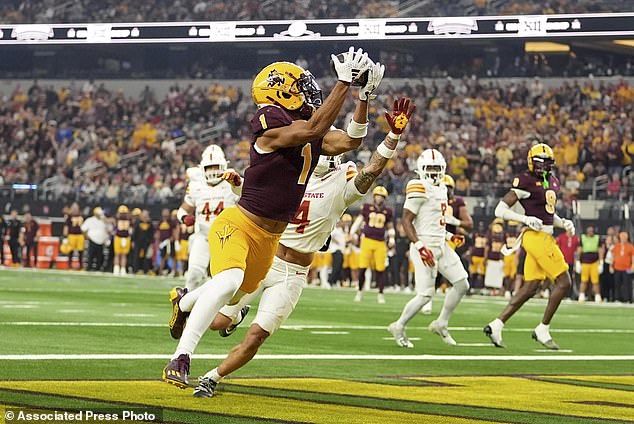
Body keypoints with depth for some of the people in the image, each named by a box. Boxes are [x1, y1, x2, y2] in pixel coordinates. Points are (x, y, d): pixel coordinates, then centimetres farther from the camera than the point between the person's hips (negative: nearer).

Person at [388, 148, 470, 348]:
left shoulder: (441, 189, 15)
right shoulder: (419, 189, -13)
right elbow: (406, 221, -16)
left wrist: (450, 236, 15)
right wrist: (420, 247, -23)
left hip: (441, 245, 9)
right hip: (425, 246, -9)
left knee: (462, 284, 3)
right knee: (425, 294, -9)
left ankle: (441, 324, 16)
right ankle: (399, 327, 10)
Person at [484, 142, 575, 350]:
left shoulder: (552, 182, 16)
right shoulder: (526, 181, -10)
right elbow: (500, 210, -10)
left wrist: (563, 223, 9)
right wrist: (526, 219, -21)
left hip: (545, 237, 9)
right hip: (536, 237, -9)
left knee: (530, 288, 7)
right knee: (563, 282, -6)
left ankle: (496, 325, 8)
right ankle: (543, 330, 2)